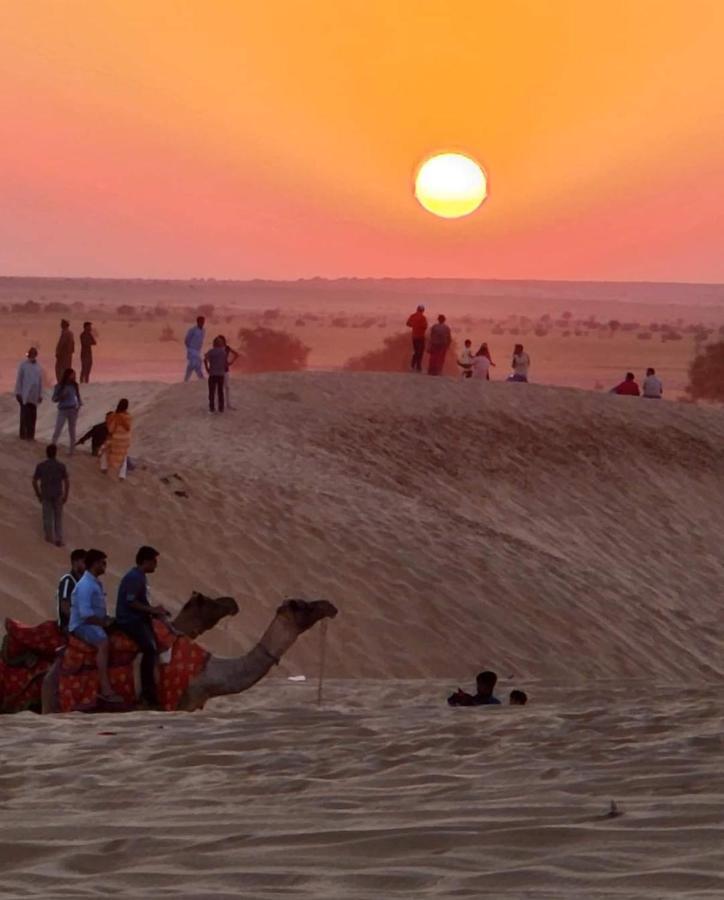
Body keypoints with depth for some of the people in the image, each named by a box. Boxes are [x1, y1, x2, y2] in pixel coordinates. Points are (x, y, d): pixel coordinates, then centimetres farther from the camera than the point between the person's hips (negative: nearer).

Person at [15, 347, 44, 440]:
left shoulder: (38, 366, 8)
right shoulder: (23, 365, -4)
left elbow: (40, 380, 12)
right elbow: (19, 379, -2)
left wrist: (40, 394, 11)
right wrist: (18, 393, -5)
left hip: (34, 395, 4)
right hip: (24, 395, -4)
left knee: (33, 415, 5)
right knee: (25, 414, -5)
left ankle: (30, 434, 11)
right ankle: (23, 434, -1)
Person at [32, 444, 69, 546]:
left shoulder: (40, 466, -12)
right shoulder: (61, 466, -13)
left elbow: (34, 482, -7)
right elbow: (67, 482, -12)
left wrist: (38, 495, 6)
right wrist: (66, 496, 0)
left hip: (45, 495, 0)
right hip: (58, 495, 0)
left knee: (47, 517, 17)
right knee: (58, 517, 13)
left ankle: (50, 537, 30)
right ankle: (58, 539, 12)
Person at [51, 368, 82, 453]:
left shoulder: (74, 385, 3)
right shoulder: (59, 386, -6)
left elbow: (78, 396, 12)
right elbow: (54, 399, -3)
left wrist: (79, 405, -3)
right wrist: (61, 396, -21)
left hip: (73, 410, 3)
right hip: (62, 410, -3)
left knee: (72, 431, 9)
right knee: (57, 431, -7)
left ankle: (72, 450, 16)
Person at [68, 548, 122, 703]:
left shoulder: (96, 583, 16)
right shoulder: (85, 585, -15)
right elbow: (85, 613, -22)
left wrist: (107, 620, 4)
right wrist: (104, 622, -16)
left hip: (95, 623, 10)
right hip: (82, 625, -10)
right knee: (103, 643, -34)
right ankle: (105, 689, -40)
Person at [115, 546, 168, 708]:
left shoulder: (141, 577, 17)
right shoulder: (134, 578, -14)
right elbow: (131, 602, -21)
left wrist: (154, 611, 7)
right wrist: (152, 610, -16)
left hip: (139, 619, 10)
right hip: (130, 620, -10)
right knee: (150, 648, -23)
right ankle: (148, 691, -19)